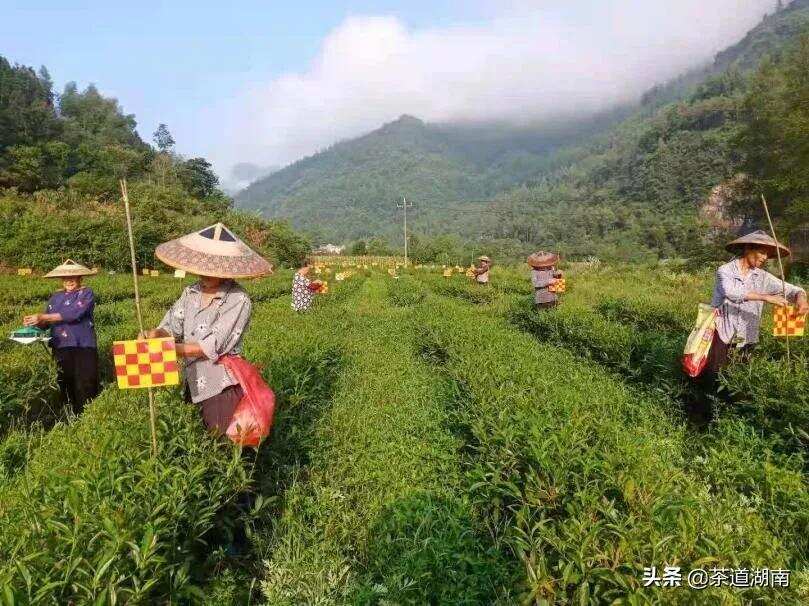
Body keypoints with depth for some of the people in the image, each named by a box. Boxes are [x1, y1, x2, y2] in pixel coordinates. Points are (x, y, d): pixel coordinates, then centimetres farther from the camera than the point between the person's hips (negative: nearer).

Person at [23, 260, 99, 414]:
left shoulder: (87, 293, -2)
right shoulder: (56, 297, 14)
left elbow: (74, 314, -17)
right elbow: (46, 323, 12)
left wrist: (42, 317, -17)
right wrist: (34, 322, -10)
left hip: (83, 347, -5)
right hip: (61, 348, 5)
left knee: (85, 388, -7)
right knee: (66, 387, 7)